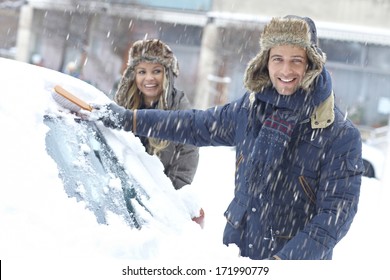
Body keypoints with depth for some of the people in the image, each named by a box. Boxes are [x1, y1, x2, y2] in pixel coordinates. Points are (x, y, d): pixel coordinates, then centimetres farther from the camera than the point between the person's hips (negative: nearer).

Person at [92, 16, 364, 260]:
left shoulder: (341, 134, -12)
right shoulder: (251, 108, 3)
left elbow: (337, 210, -15)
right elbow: (196, 125, 17)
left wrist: (285, 262, -25)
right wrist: (129, 119, 20)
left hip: (299, 260, -4)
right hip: (237, 249, 5)